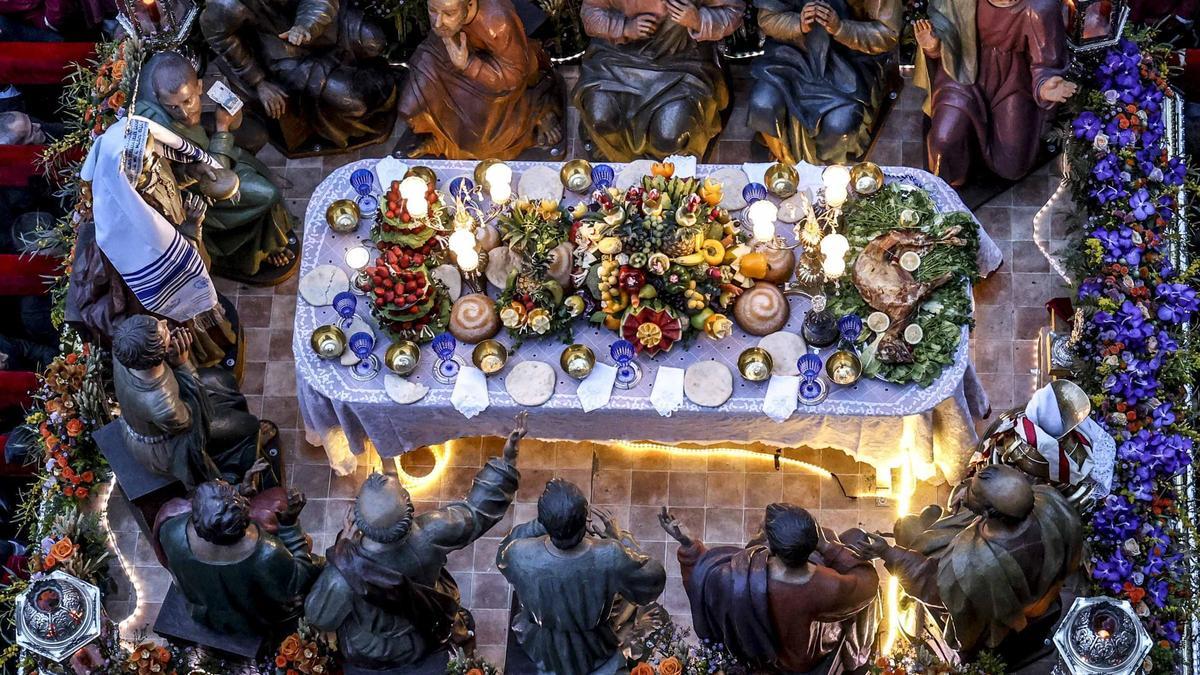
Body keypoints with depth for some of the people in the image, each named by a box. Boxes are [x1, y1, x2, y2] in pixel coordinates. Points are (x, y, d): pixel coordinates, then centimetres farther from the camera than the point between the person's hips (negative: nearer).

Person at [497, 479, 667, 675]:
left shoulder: (521, 555, -36)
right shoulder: (611, 557, -39)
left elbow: (502, 555, -9)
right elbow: (653, 579, -17)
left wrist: (540, 525, -14)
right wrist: (621, 537, -10)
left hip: (542, 652, 0)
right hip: (593, 654, 0)